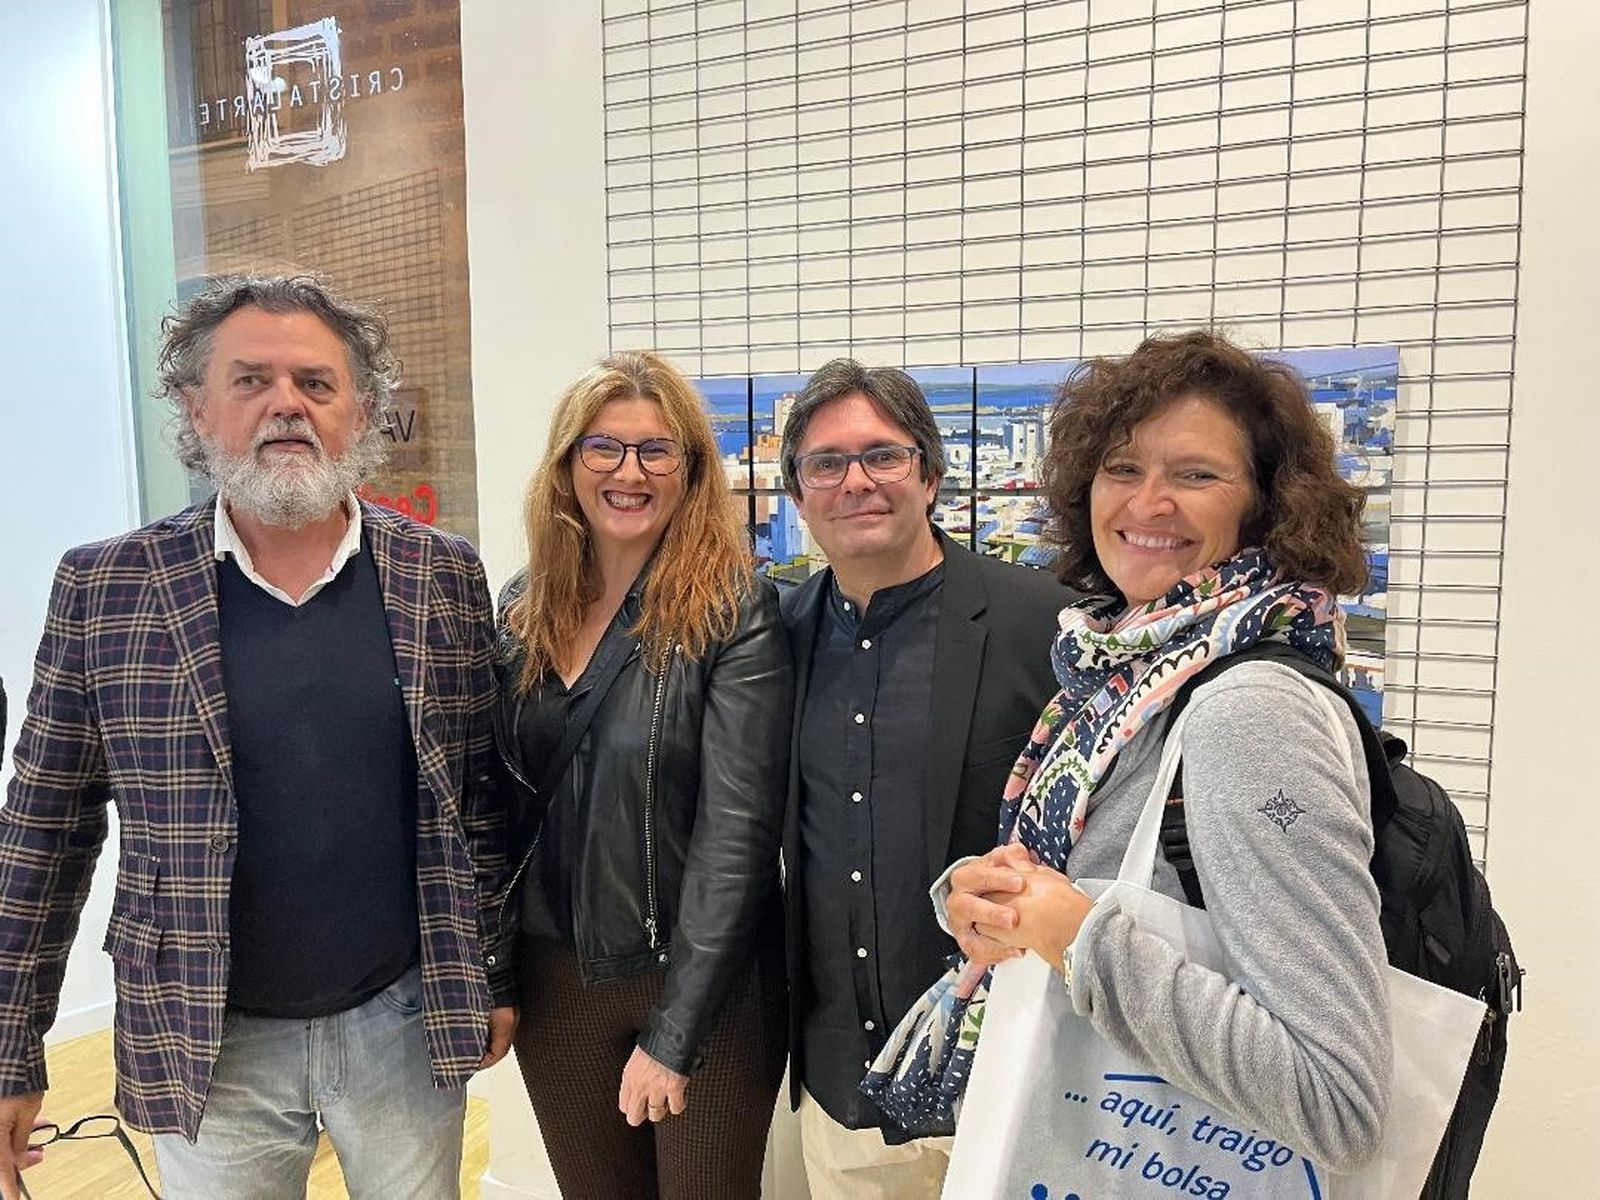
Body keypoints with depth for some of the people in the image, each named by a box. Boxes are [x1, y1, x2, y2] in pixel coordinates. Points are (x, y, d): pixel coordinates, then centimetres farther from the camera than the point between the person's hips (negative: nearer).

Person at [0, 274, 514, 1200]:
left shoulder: (445, 576, -5)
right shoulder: (104, 588, -7)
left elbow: (481, 792, 2)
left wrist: (494, 973, 3)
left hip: (408, 1025, 1)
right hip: (208, 1042, 0)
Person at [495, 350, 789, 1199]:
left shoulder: (734, 612, -15)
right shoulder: (521, 610, 1)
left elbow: (738, 830, -18)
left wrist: (673, 1030, -18)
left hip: (700, 983, -4)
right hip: (555, 976, 5)